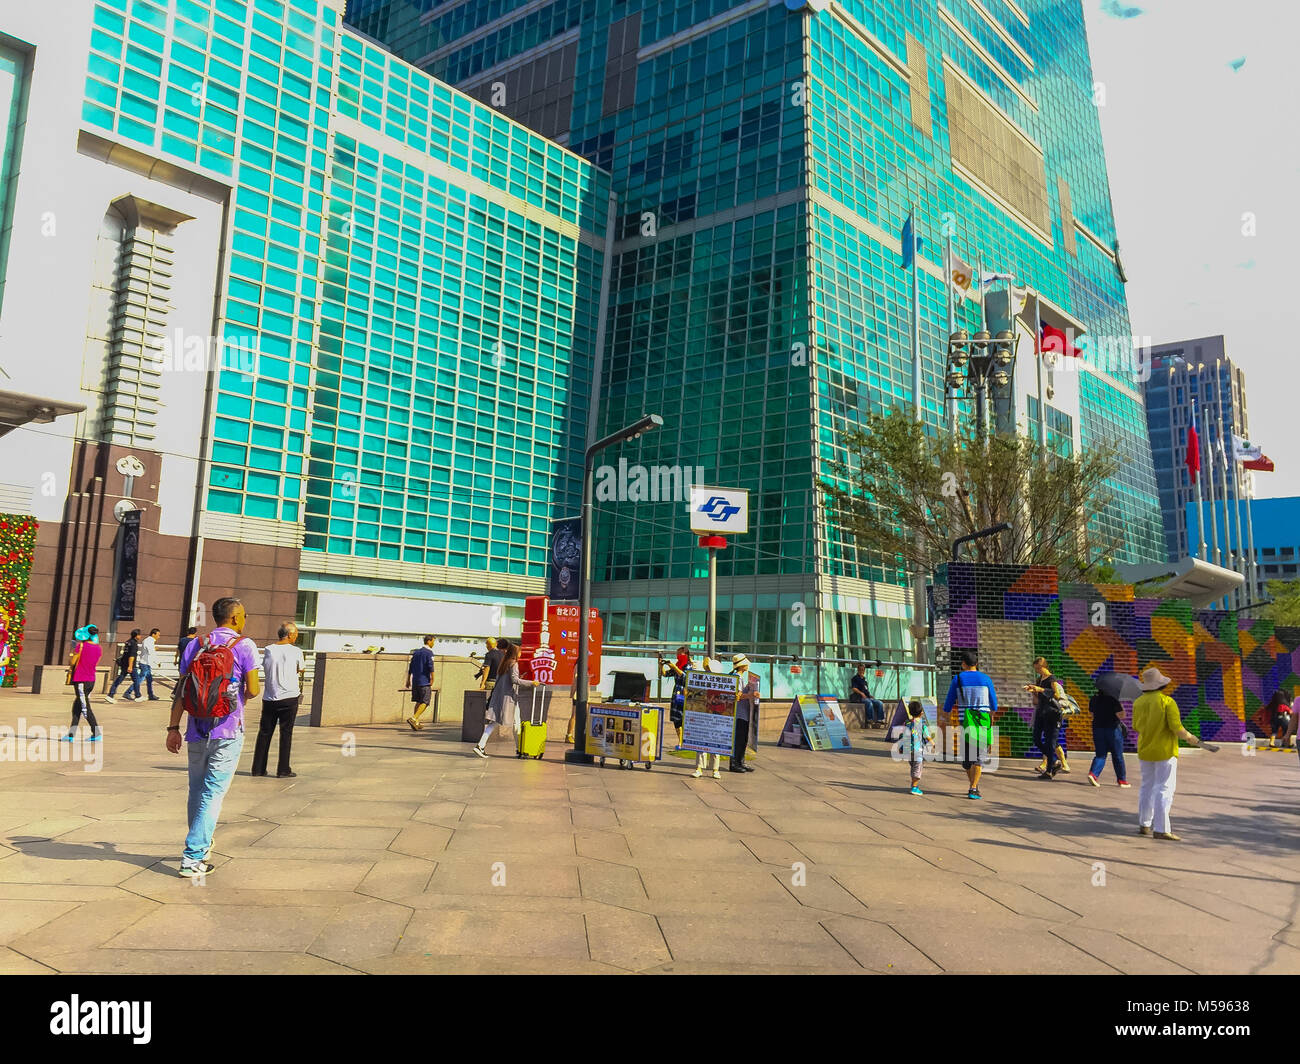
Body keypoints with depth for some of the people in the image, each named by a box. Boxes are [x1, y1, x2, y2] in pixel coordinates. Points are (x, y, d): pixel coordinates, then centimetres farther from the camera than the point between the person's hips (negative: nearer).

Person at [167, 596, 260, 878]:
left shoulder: (194, 645, 8)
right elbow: (253, 690, -9)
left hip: (197, 730, 5)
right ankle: (193, 857, -6)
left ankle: (200, 843, 35)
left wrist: (173, 727, 8)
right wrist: (246, 693, 14)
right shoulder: (244, 646, -6)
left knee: (196, 790, 18)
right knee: (213, 793, -2)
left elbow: (181, 690, 5)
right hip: (227, 732, -5)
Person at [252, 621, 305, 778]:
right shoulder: (296, 652, -7)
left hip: (269, 698, 3)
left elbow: (265, 668, 12)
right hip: (289, 697, -3)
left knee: (264, 733, 11)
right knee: (286, 733, 3)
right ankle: (283, 770, 4)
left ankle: (258, 768, 16)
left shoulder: (268, 650, 0)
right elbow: (302, 669, 9)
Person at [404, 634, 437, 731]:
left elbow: (410, 667, 18)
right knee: (425, 702, -5)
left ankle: (416, 723, 13)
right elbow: (430, 666, -17)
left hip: (415, 680, 7)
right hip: (425, 681, -7)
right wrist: (432, 679, -14)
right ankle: (413, 718, -21)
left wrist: (408, 680, 22)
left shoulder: (416, 652, 16)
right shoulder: (429, 652, -6)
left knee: (418, 702, 14)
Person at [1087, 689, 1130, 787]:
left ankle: (1093, 773, -14)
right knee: (1117, 756, 10)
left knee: (1100, 754, 8)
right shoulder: (1113, 699, -15)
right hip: (1113, 729, -4)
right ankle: (1122, 780, 20)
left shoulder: (1093, 699, 3)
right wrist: (1121, 706, -1)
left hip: (1097, 728, 4)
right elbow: (1121, 715, -17)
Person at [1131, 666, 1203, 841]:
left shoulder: (1138, 702, 2)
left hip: (1145, 750, 6)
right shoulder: (1167, 702, -15)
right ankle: (1161, 829, -7)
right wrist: (1190, 737, -1)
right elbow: (1177, 728, -18)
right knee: (1164, 789, -4)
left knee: (1147, 787, 15)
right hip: (1165, 751, -6)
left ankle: (1144, 825, 19)